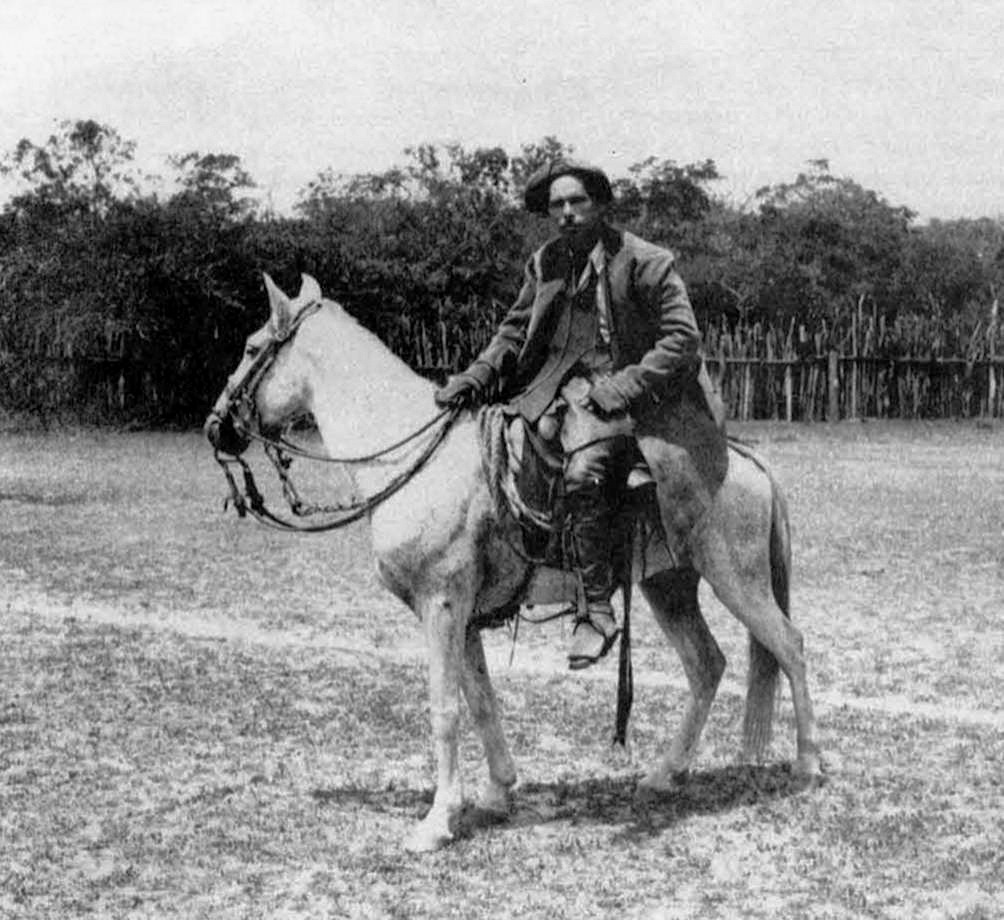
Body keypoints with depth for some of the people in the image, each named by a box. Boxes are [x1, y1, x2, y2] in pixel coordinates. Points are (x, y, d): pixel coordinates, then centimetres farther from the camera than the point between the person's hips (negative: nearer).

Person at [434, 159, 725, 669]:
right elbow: (515, 331, 13)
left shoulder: (645, 262, -6)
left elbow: (682, 339, -9)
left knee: (582, 474, -32)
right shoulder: (544, 264, 12)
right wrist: (477, 376, -6)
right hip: (558, 395, 7)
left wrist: (622, 387, -18)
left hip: (624, 403, -7)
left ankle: (597, 613, -24)